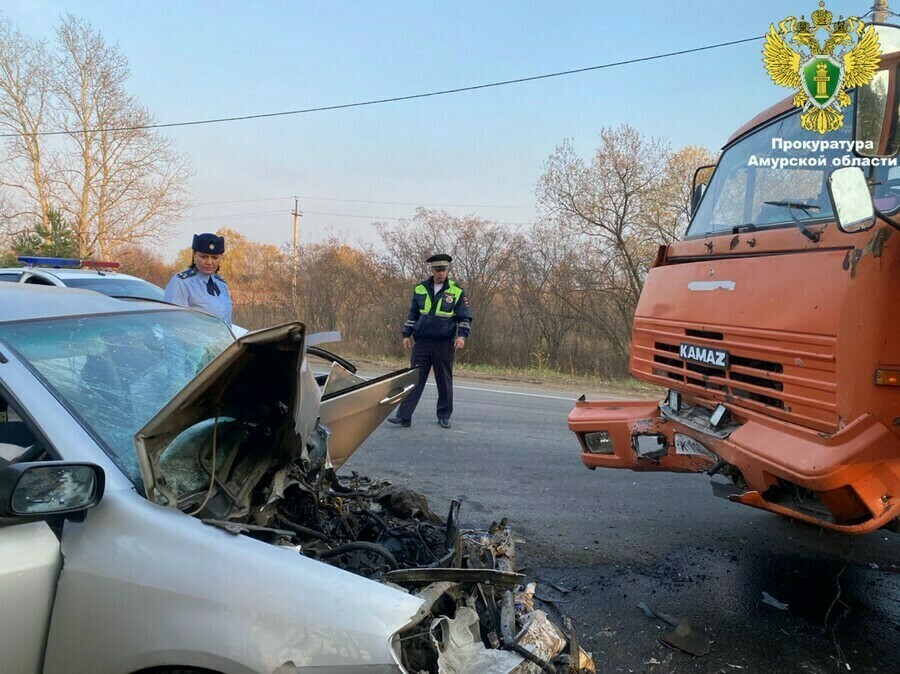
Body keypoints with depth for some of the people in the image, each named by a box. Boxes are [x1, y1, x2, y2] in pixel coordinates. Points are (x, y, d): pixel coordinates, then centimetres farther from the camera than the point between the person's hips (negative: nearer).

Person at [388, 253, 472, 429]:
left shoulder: (457, 292, -2)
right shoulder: (420, 289, 6)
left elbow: (465, 317, 0)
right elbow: (412, 314, 13)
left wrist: (462, 335, -15)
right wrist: (407, 335, 8)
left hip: (444, 344, -2)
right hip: (422, 343, 2)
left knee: (444, 381, 7)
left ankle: (444, 416, 21)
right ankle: (404, 416, 0)